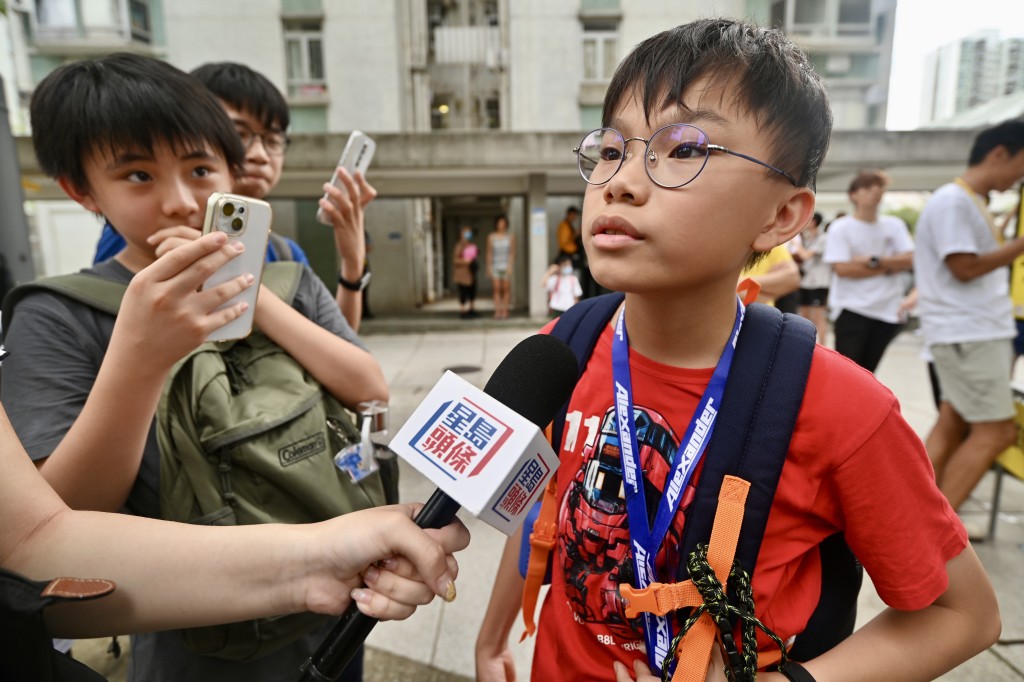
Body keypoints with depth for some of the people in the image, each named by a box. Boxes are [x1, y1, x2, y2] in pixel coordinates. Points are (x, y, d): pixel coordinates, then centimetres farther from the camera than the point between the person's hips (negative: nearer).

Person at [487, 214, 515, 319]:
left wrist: (510, 266, -9)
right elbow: (489, 253, 7)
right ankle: (497, 311, -3)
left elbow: (512, 253, 1)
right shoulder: (491, 237, 6)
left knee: (506, 289, -1)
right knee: (497, 289, -4)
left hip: (506, 266, 0)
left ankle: (505, 311, 5)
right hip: (495, 266, 0)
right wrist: (488, 267, 2)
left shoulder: (511, 237, 4)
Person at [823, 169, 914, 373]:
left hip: (887, 311, 4)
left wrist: (874, 261, -15)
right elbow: (842, 268, -15)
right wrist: (889, 267, -8)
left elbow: (909, 260, -2)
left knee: (866, 372, 10)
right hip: (850, 310, -4)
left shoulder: (895, 225, 7)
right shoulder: (840, 228, -5)